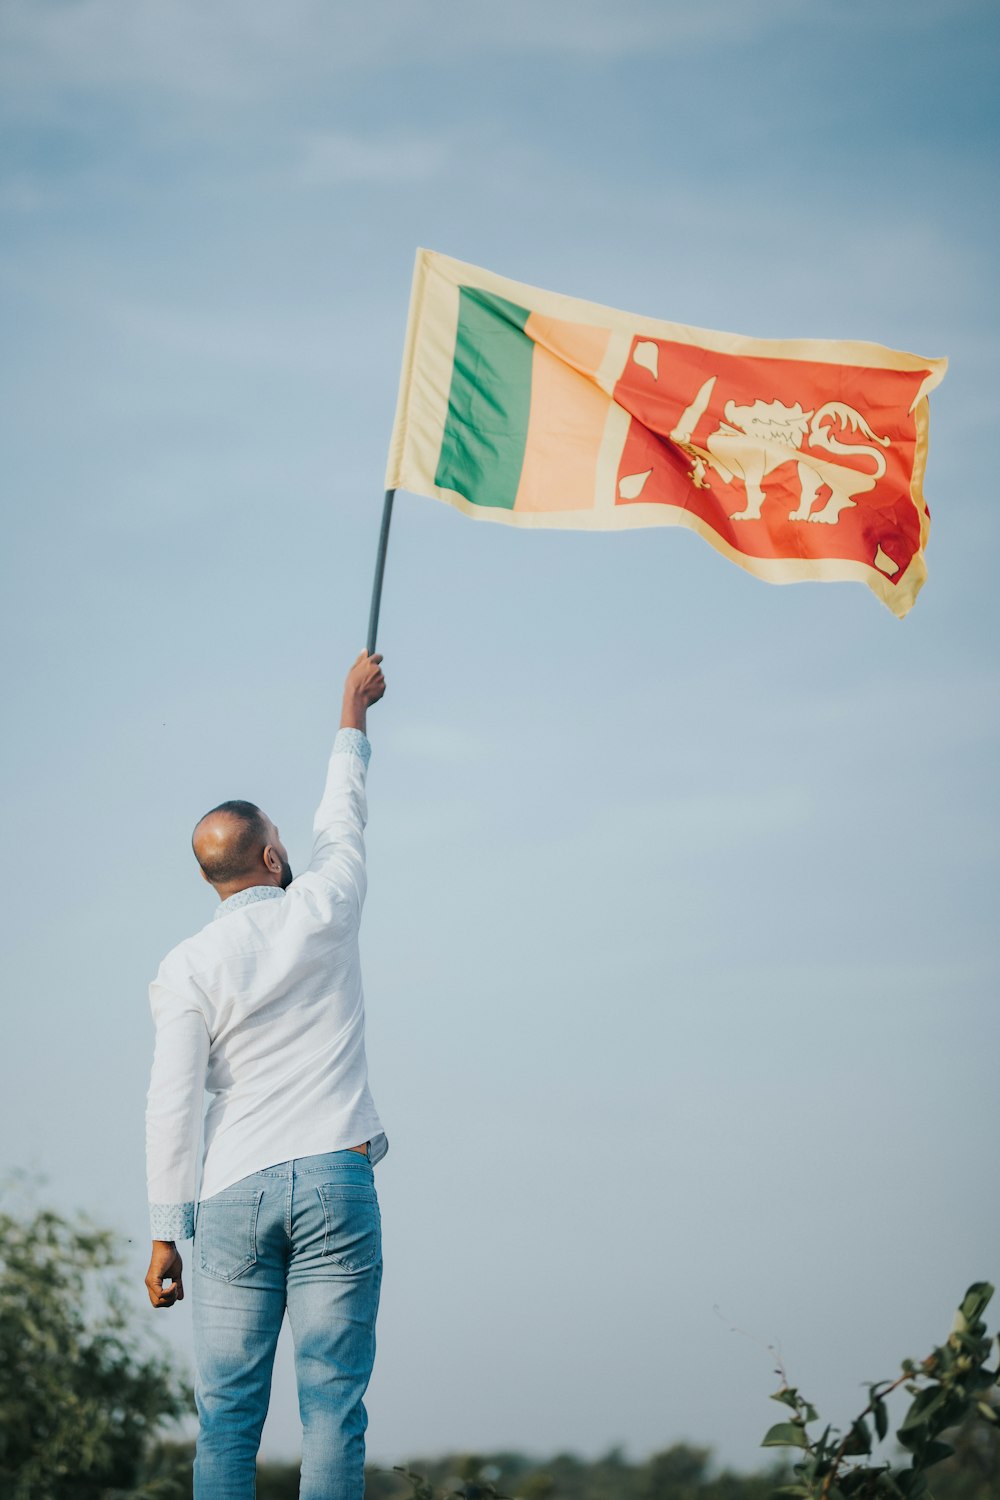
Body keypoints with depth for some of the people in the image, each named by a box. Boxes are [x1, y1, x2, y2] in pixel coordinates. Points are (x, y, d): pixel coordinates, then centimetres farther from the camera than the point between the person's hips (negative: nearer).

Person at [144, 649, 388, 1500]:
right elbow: (341, 824, 23)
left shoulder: (187, 969, 2)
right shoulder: (322, 913, 3)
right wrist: (353, 713, 38)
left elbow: (174, 1106, -3)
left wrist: (166, 1233, 2)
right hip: (334, 1178, 0)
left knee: (228, 1413, 2)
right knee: (333, 1402, -3)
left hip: (234, 1193, 1)